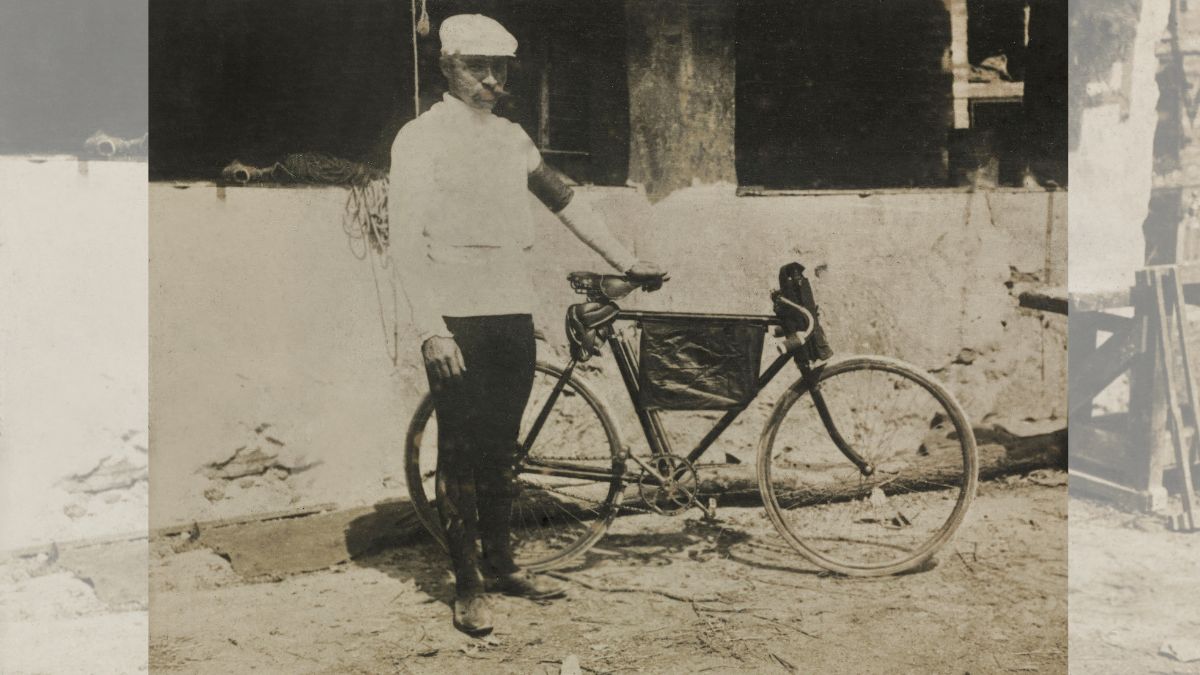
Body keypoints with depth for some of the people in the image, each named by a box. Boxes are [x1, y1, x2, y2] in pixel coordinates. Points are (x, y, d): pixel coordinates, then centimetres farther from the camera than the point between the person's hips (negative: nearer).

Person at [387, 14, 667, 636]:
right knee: (459, 452, 0)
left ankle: (500, 565, 26)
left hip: (513, 313, 6)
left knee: (499, 448, 13)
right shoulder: (421, 138, -4)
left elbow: (565, 201, 20)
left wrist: (625, 261, 19)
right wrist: (431, 329, -17)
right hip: (457, 320, -5)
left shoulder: (512, 138, 13)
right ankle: (466, 585, 9)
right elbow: (407, 241, -10)